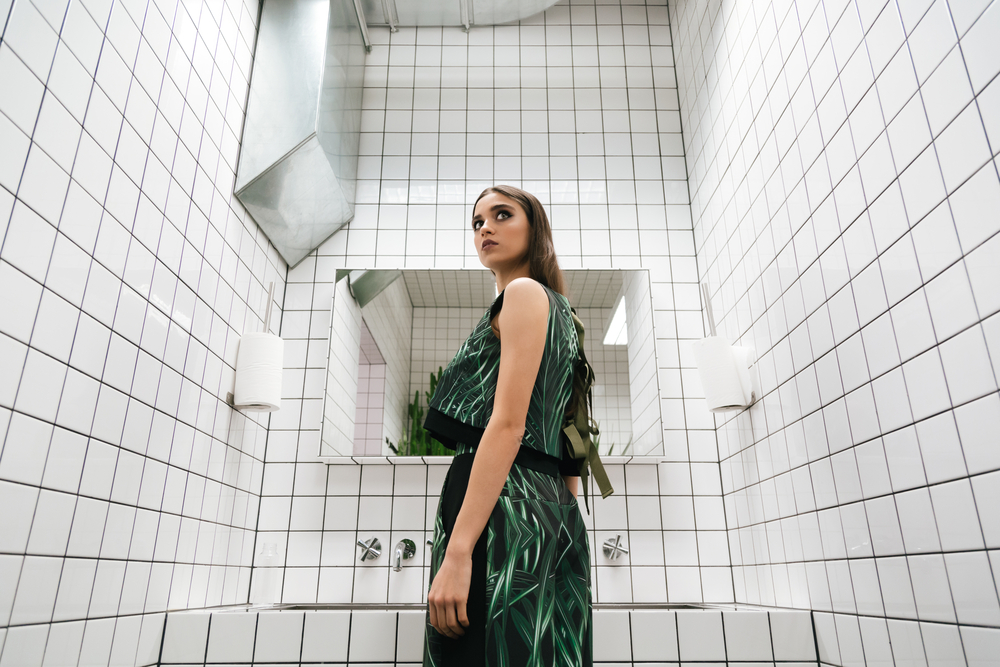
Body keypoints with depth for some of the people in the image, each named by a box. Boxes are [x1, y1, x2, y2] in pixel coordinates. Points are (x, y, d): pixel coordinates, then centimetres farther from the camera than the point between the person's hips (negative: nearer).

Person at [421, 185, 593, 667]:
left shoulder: (524, 292, -2)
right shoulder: (558, 310, 25)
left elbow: (509, 424, -16)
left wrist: (458, 551, -20)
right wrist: (564, 522, 21)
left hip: (504, 505, -9)